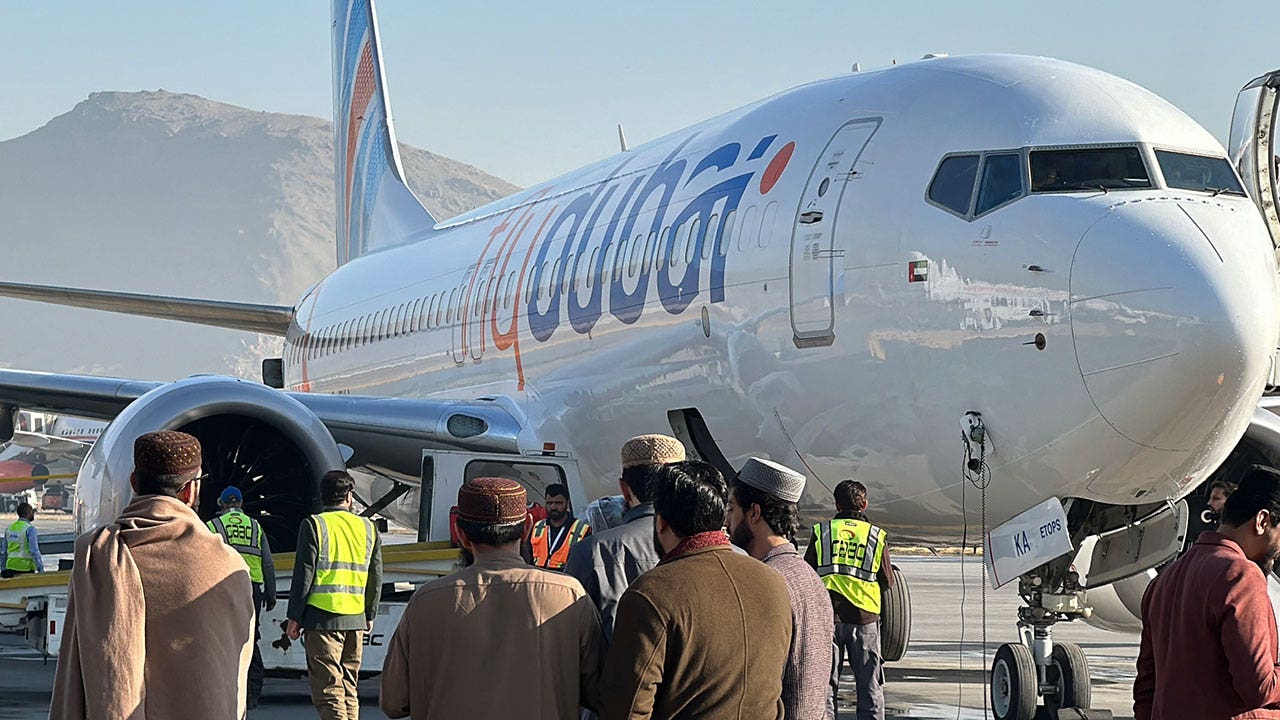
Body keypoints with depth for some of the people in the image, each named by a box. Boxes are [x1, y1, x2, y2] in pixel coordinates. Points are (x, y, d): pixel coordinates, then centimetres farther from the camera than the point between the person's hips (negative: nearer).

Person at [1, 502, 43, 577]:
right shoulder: (30, 529, -11)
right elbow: (34, 551, -18)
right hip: (25, 568, -6)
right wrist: (41, 570, -15)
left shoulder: (10, 528, 10)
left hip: (10, 566, 6)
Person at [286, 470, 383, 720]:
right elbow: (376, 578, 14)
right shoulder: (368, 528, 10)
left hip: (323, 616, -5)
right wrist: (370, 615, 25)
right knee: (348, 687, 14)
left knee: (327, 687, -7)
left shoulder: (314, 525, -4)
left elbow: (304, 575, -7)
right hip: (355, 619, 5)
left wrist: (295, 617, -2)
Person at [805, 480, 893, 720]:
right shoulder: (877, 536, 3)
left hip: (828, 616, 0)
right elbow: (888, 583, 5)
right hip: (865, 618, 0)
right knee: (870, 687, 7)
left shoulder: (822, 532, 3)